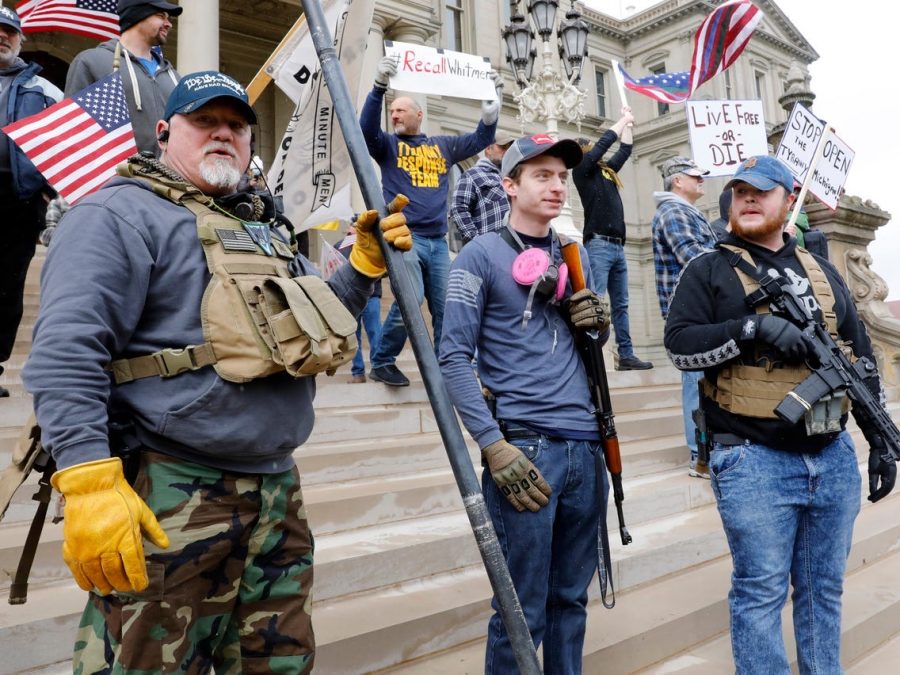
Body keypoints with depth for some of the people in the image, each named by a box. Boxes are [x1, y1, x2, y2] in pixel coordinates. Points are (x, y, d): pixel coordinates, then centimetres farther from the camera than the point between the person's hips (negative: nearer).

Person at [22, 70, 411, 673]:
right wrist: (90, 482, -27)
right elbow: (65, 355, -17)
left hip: (277, 491, 8)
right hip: (169, 502, -8)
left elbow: (322, 322, 26)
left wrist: (367, 261, 11)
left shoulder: (260, 228, 21)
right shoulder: (119, 214, -5)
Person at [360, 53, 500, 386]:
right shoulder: (387, 145, 9)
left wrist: (492, 105, 1)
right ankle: (382, 362, -1)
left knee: (446, 308, 2)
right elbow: (366, 127, -10)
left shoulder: (443, 146, 19)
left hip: (438, 241, 4)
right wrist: (380, 86, -23)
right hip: (403, 237, -4)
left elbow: (481, 138, 16)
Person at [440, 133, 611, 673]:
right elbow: (454, 357, -9)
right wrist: (494, 446, -17)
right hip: (525, 446, -6)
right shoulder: (482, 254, -2)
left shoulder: (575, 255, 16)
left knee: (571, 598, 16)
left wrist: (601, 321, 1)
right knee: (523, 610, 2)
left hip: (587, 447, 6)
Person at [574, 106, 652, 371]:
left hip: (617, 246, 8)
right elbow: (604, 142, -2)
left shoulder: (606, 171, 22)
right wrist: (624, 120, 10)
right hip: (599, 245, -8)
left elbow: (625, 150, 32)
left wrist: (629, 124, 31)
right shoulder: (582, 170, 1)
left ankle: (626, 356, 10)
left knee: (620, 304, 7)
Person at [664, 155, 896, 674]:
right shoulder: (710, 270, 1)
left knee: (825, 591, 17)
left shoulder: (823, 272, 15)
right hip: (755, 461, -5)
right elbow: (680, 344, -11)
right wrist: (755, 326, -22)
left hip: (834, 457, 5)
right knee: (761, 594, 3)